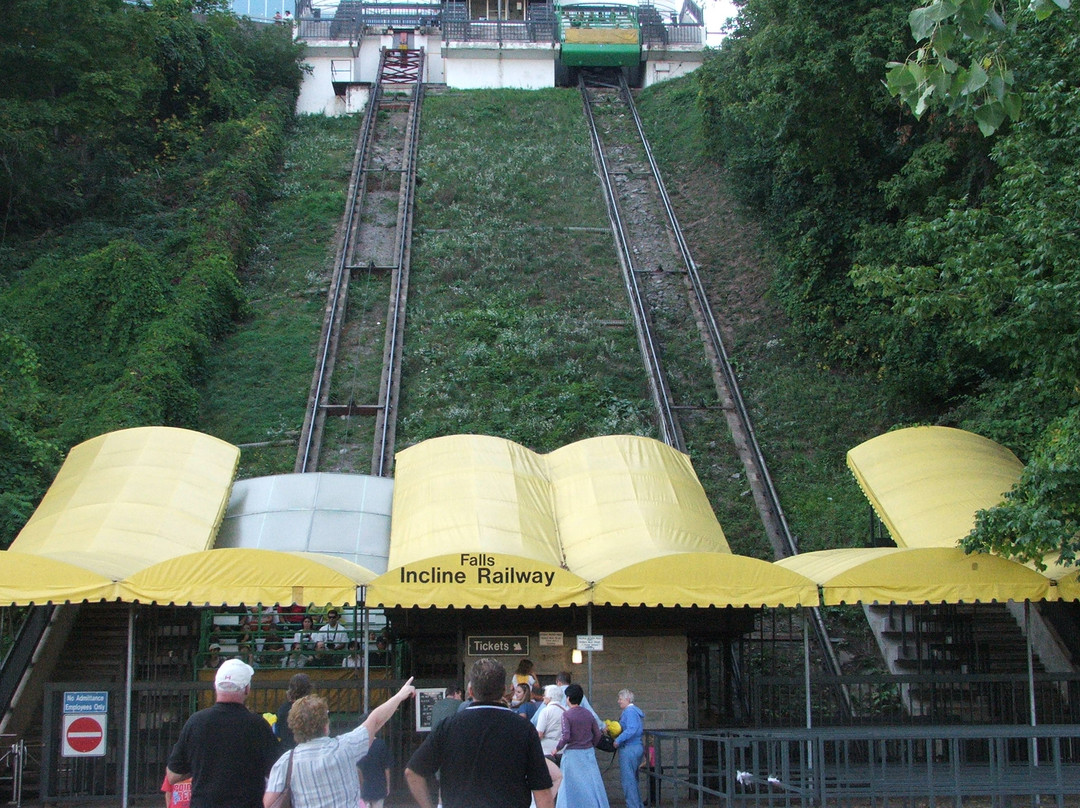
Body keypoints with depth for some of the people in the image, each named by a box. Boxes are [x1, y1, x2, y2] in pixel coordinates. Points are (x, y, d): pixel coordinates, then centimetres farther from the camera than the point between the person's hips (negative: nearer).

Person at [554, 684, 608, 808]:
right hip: (589, 752, 5)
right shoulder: (588, 714, 4)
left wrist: (557, 748, -4)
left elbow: (565, 736, -19)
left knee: (572, 786, 4)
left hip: (573, 753, -5)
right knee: (592, 783, 9)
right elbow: (597, 734, 7)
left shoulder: (567, 714, -11)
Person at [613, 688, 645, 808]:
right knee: (633, 779, 17)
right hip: (638, 747, 11)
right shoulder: (636, 710, 16)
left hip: (629, 748, -11)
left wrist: (618, 741, -20)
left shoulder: (630, 711, -14)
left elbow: (631, 730, -26)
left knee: (628, 779, -6)